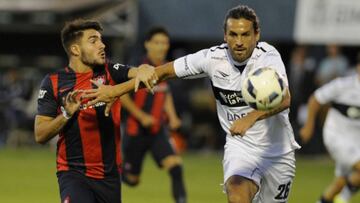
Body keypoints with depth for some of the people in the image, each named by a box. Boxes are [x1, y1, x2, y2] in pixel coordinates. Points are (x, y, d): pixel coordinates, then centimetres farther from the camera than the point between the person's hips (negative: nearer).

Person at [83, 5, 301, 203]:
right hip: (240, 148, 0)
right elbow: (164, 71, 0)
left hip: (278, 151, 0)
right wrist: (115, 90, -3)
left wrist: (250, 118, -56)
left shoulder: (268, 56, -20)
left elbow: (284, 99, -38)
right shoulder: (213, 58, -11)